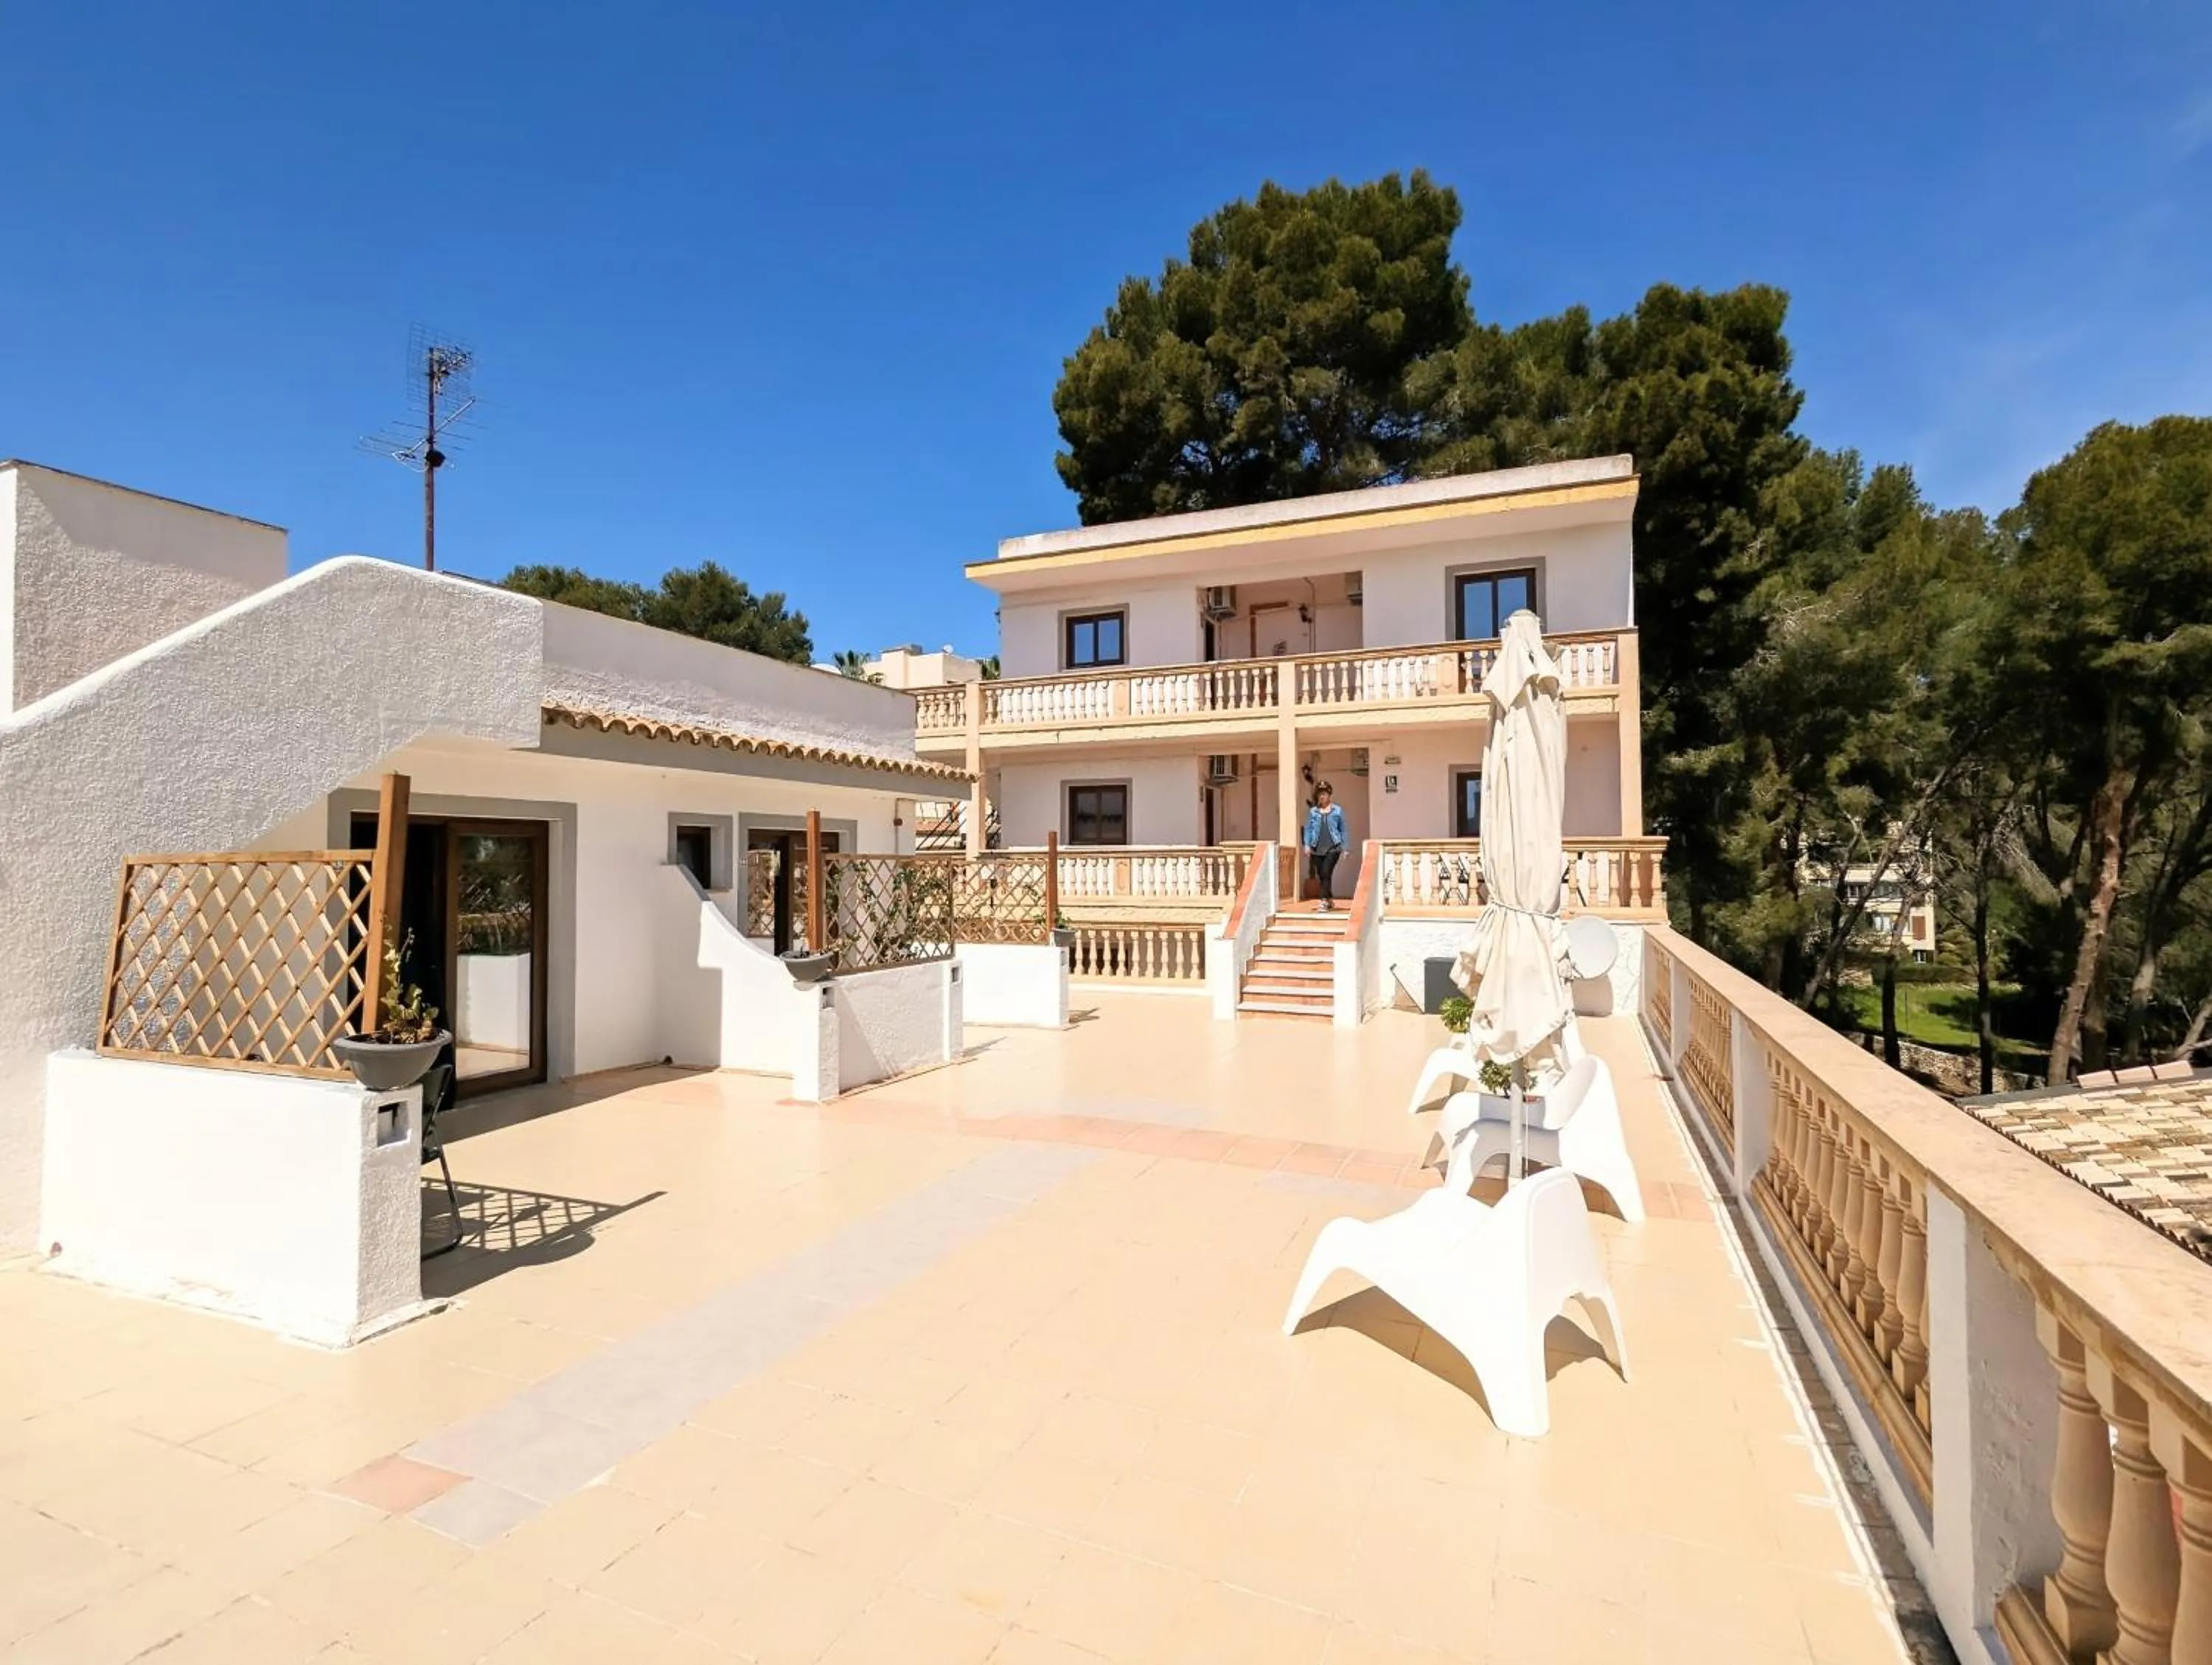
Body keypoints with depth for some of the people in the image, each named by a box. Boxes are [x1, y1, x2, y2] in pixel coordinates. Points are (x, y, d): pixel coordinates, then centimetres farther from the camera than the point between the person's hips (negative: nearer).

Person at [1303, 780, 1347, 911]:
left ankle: (1324, 901, -15)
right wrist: (1307, 845, -1)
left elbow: (1342, 829, 7)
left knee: (1326, 873, -15)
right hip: (1317, 848, 3)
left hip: (1333, 847, -3)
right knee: (1321, 876, 7)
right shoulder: (1313, 812, 8)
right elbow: (1308, 829, 10)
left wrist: (1344, 848, 5)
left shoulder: (1337, 810, 4)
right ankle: (1330, 900, 23)